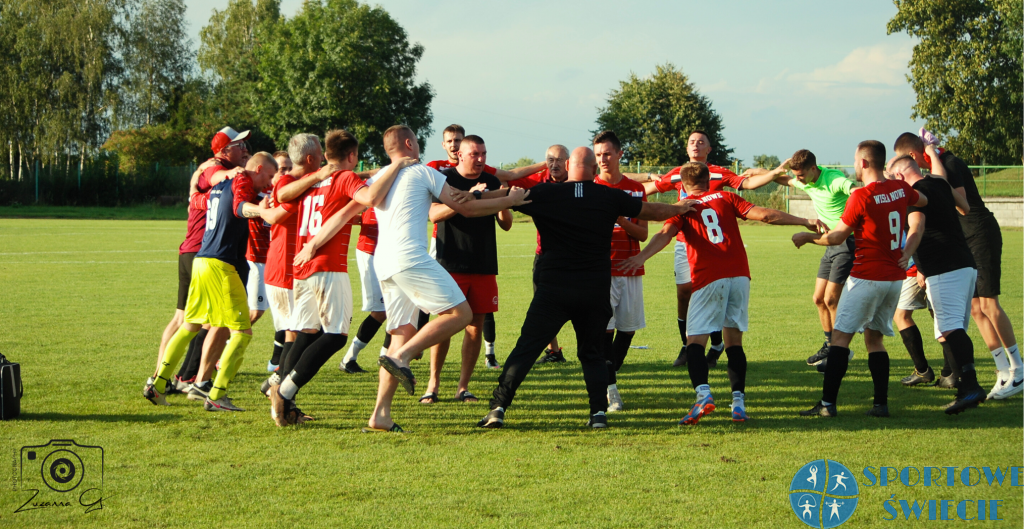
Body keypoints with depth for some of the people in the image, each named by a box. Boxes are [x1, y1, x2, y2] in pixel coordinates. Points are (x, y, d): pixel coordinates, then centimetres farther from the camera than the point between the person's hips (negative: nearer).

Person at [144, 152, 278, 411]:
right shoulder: (243, 181, -7)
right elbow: (240, 206, -29)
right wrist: (263, 210, -52)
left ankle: (157, 385, 21)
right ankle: (216, 396, -10)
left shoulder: (220, 185, 20)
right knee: (242, 331, -4)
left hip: (201, 262, 9)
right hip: (220, 266, -9)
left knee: (190, 326, 21)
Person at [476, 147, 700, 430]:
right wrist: (680, 208, 36)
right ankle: (599, 412, 5)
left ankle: (498, 408, -6)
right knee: (592, 352, 16)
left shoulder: (544, 194, -3)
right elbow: (653, 211, 16)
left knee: (526, 348, 0)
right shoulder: (610, 197, 3)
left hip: (553, 289, -2)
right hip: (596, 289, 2)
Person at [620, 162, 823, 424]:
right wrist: (806, 222, 11)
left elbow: (665, 233, -10)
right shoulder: (725, 198, 16)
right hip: (739, 275, 3)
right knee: (734, 341, 11)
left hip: (708, 280, -3)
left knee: (695, 341, -2)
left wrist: (642, 257, -23)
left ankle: (703, 393, -24)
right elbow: (764, 215, 8)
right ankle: (739, 402, 2)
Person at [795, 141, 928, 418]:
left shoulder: (862, 196, -15)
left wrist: (807, 237, 7)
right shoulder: (900, 189, 4)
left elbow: (836, 237, -8)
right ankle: (881, 403, 7)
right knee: (874, 339, 15)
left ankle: (828, 403, -7)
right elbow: (923, 200, 28)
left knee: (840, 336, -3)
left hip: (867, 278, -7)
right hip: (896, 278, 7)